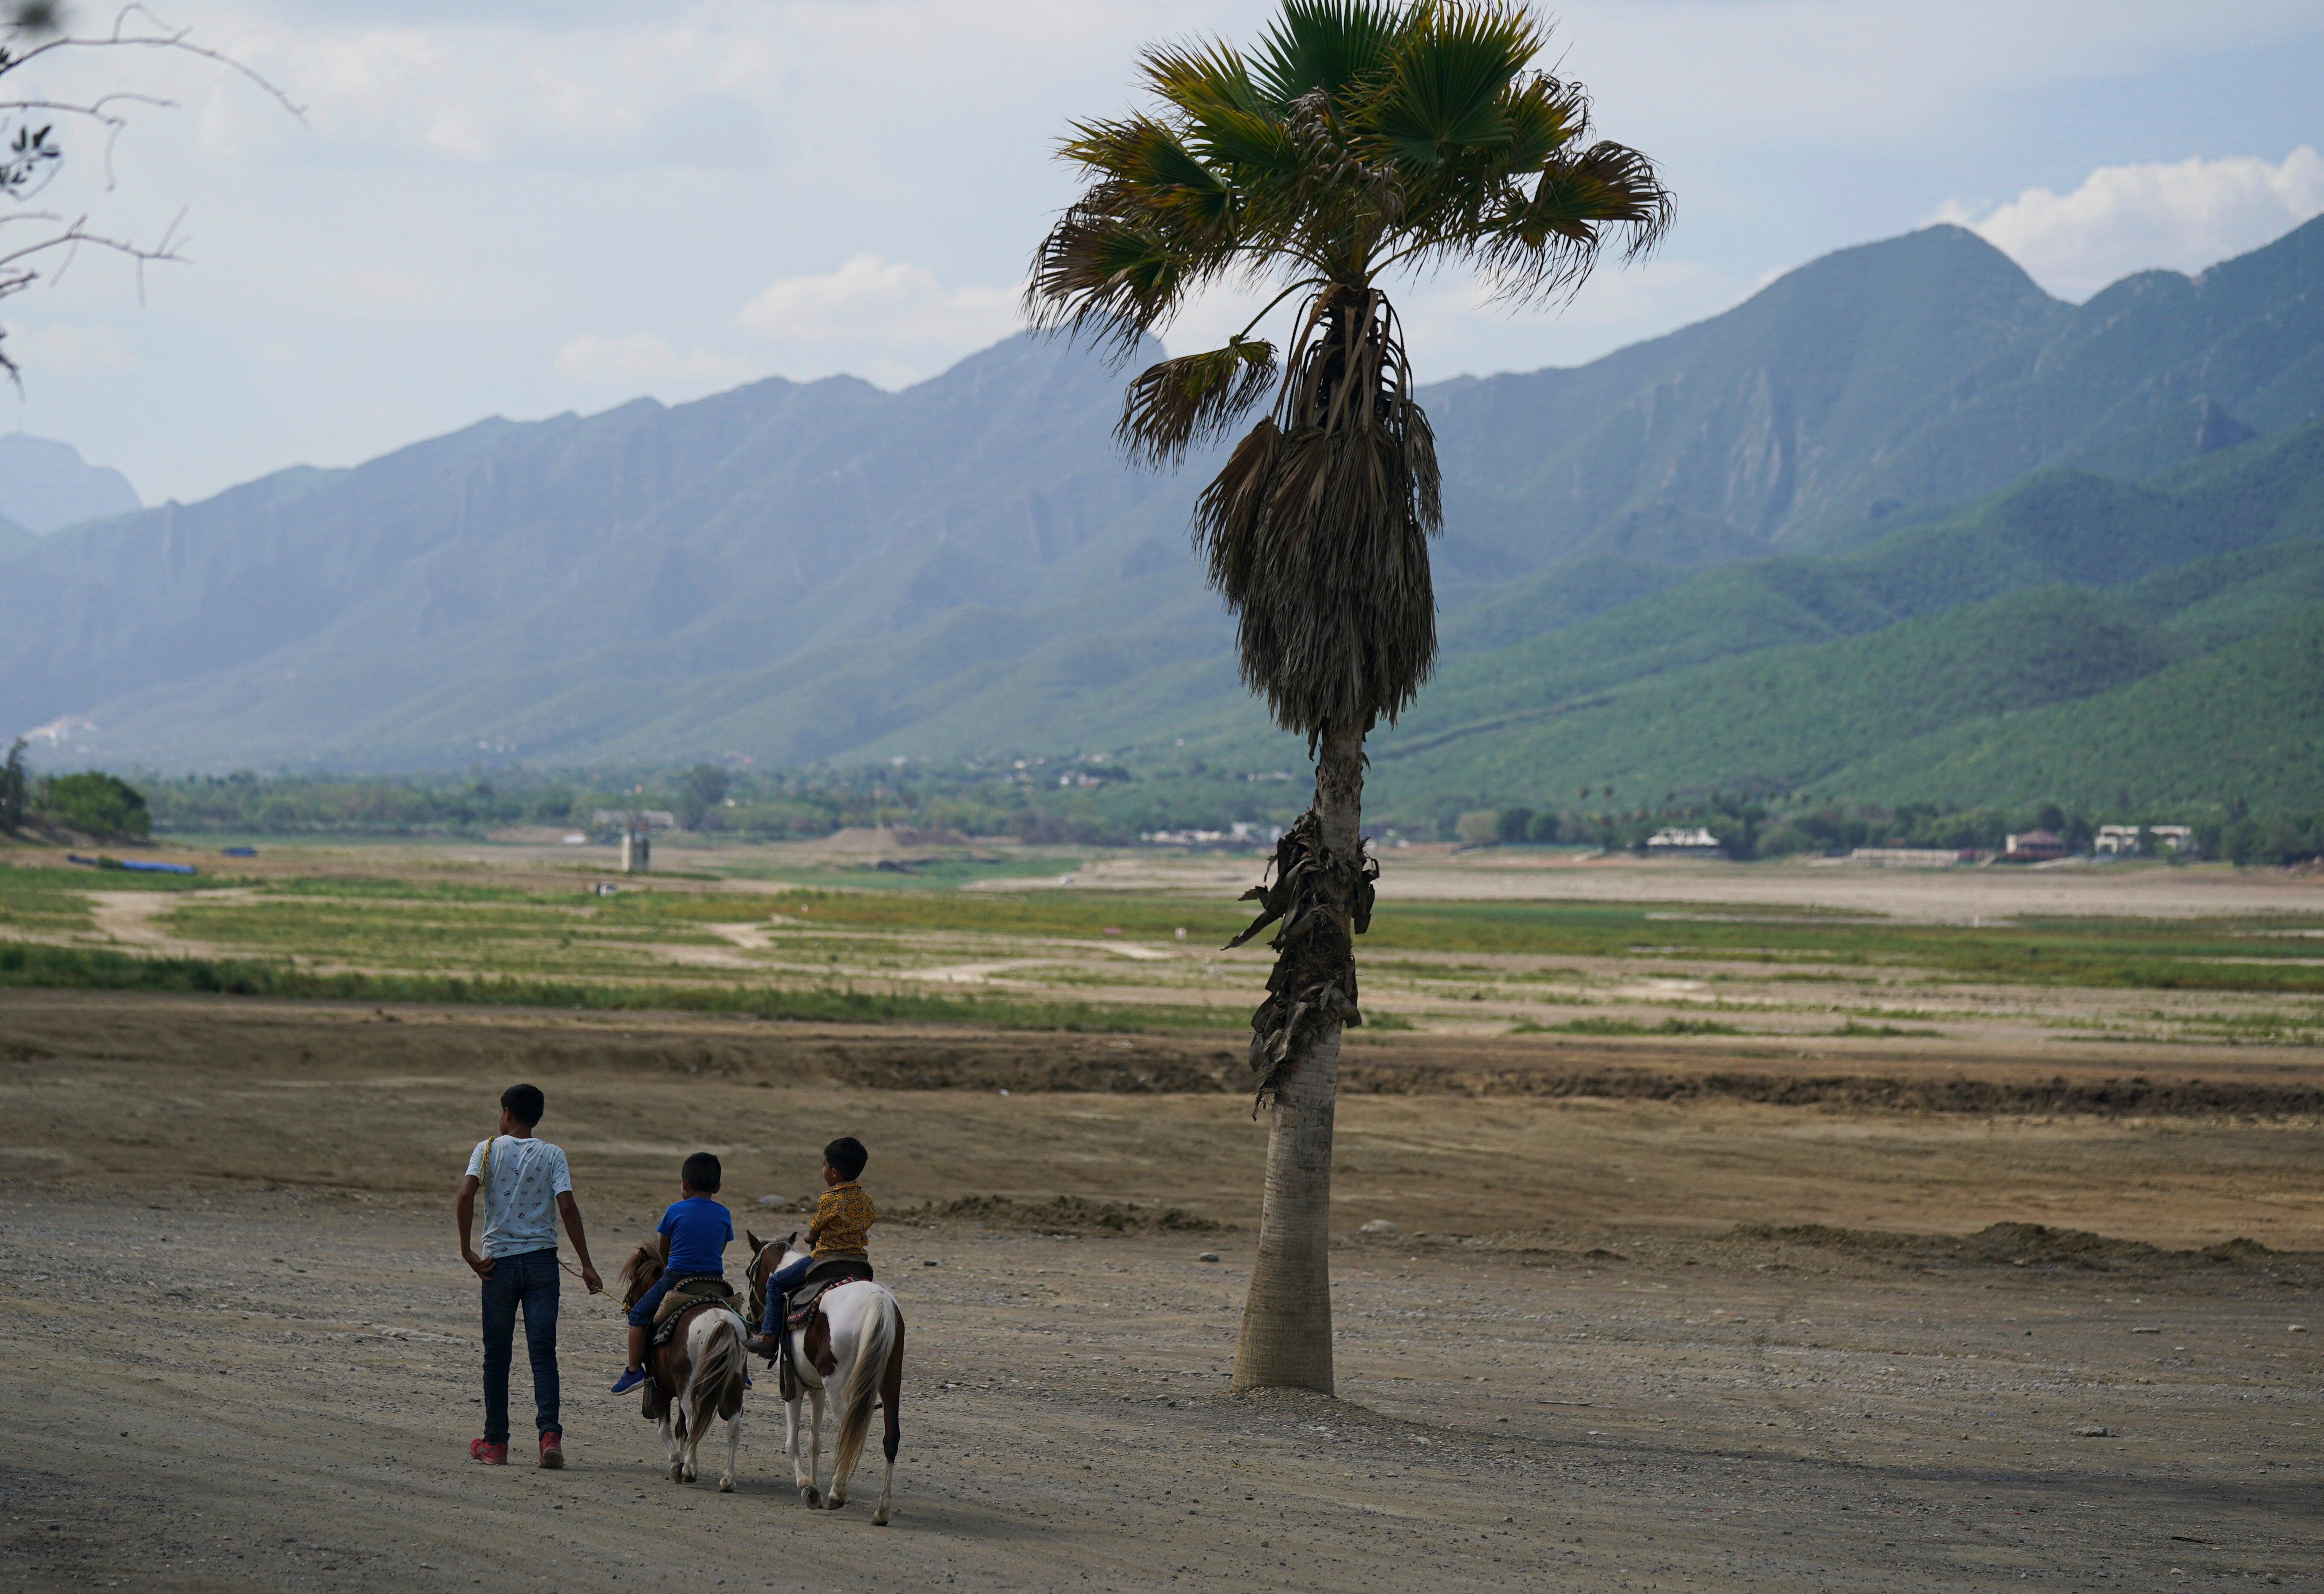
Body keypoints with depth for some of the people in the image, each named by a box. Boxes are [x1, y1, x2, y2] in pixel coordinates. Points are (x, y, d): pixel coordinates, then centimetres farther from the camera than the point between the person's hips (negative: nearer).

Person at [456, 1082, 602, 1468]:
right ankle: (550, 1433, -16)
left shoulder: (488, 1150, 0)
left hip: (499, 1261, 0)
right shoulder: (553, 1155, 1)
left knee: (497, 1354, 9)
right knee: (543, 1351, 0)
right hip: (542, 1261, 0)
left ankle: (495, 1442, 14)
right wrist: (586, 1265, -7)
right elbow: (567, 1208, -8)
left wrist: (467, 1250, -8)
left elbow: (466, 1195, -15)